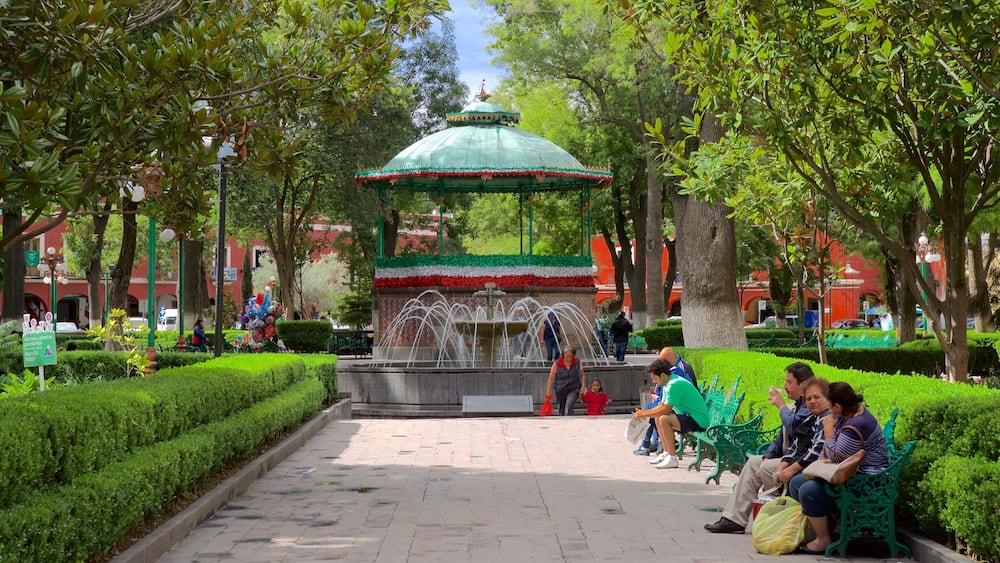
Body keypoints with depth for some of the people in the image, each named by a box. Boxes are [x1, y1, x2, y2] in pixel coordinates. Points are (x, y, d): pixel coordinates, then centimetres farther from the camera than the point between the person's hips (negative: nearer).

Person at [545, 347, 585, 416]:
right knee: (562, 410, 13)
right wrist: (548, 392, -10)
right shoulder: (557, 364, -8)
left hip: (573, 390, -1)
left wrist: (583, 386, -8)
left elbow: (582, 375, 8)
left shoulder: (577, 363, -4)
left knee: (568, 407, -24)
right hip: (560, 390, 1)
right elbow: (551, 379, -5)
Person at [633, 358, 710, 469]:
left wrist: (644, 414, -13)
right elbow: (662, 406, 17)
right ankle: (666, 453, 14)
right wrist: (644, 412, 4)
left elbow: (666, 409, -22)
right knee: (658, 418, 12)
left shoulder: (674, 385, -22)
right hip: (689, 416, 11)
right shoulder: (667, 383, 10)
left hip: (699, 420, -11)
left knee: (664, 420, -25)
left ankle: (672, 458, -19)